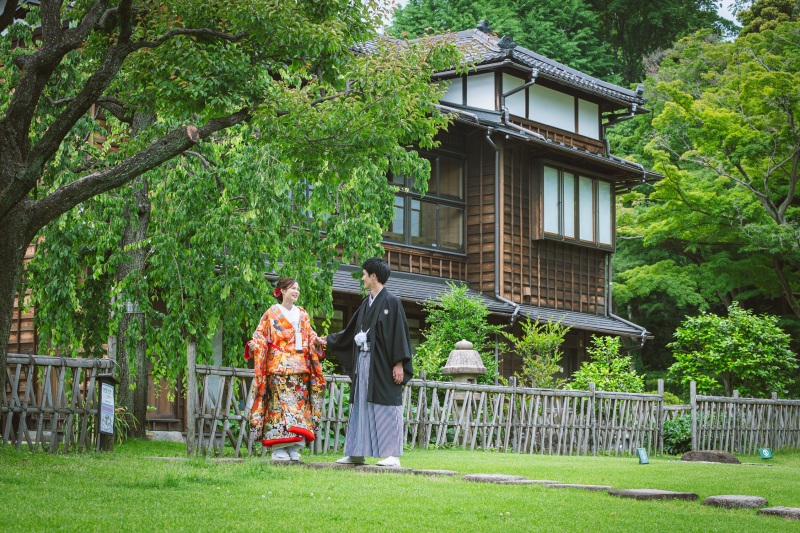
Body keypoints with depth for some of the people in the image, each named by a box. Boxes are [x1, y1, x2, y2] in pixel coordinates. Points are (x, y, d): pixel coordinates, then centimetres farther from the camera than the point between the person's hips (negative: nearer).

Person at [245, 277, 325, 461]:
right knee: (279, 403, -11)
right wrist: (254, 345, -19)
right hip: (279, 367, -5)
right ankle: (279, 450, -10)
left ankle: (294, 449, 2)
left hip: (300, 367, 5)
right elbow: (260, 336, 1)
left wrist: (316, 341, -4)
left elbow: (310, 336, 17)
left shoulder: (302, 314, 18)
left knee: (299, 403, -1)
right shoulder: (271, 314, 5)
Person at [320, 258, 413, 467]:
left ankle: (393, 454, -1)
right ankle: (356, 453, 13)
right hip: (363, 362, 8)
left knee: (386, 407, -5)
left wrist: (399, 364, -17)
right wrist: (328, 340, 29)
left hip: (382, 364, -8)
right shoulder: (366, 303, 14)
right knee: (361, 406, 8)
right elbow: (352, 331, 24)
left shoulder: (391, 301, -8)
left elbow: (399, 333, -12)